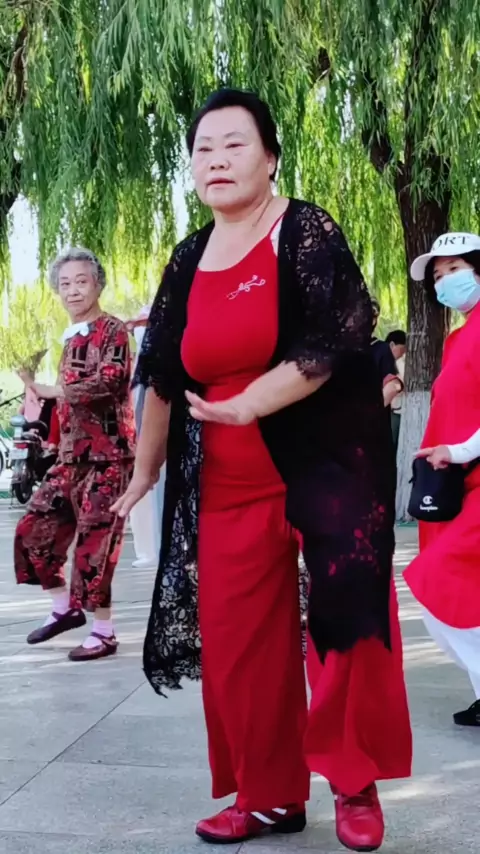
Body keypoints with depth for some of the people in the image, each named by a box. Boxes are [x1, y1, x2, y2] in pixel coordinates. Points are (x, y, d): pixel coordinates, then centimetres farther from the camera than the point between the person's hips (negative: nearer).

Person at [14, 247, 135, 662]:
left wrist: (52, 392, -21)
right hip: (71, 456, 8)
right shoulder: (72, 339, 17)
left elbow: (111, 382, -24)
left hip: (107, 456, -8)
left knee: (93, 545, -6)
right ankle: (65, 608, 27)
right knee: (35, 532, 10)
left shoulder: (112, 331, -8)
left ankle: (104, 633, 7)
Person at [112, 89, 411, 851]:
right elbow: (163, 378, 14)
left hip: (329, 465, -5)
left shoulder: (307, 233, -7)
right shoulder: (188, 263, 9)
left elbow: (337, 341, -19)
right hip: (229, 486, 6)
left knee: (346, 621, -2)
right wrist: (145, 473, 19)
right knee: (239, 642, 7)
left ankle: (357, 787, 18)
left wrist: (247, 406, -26)